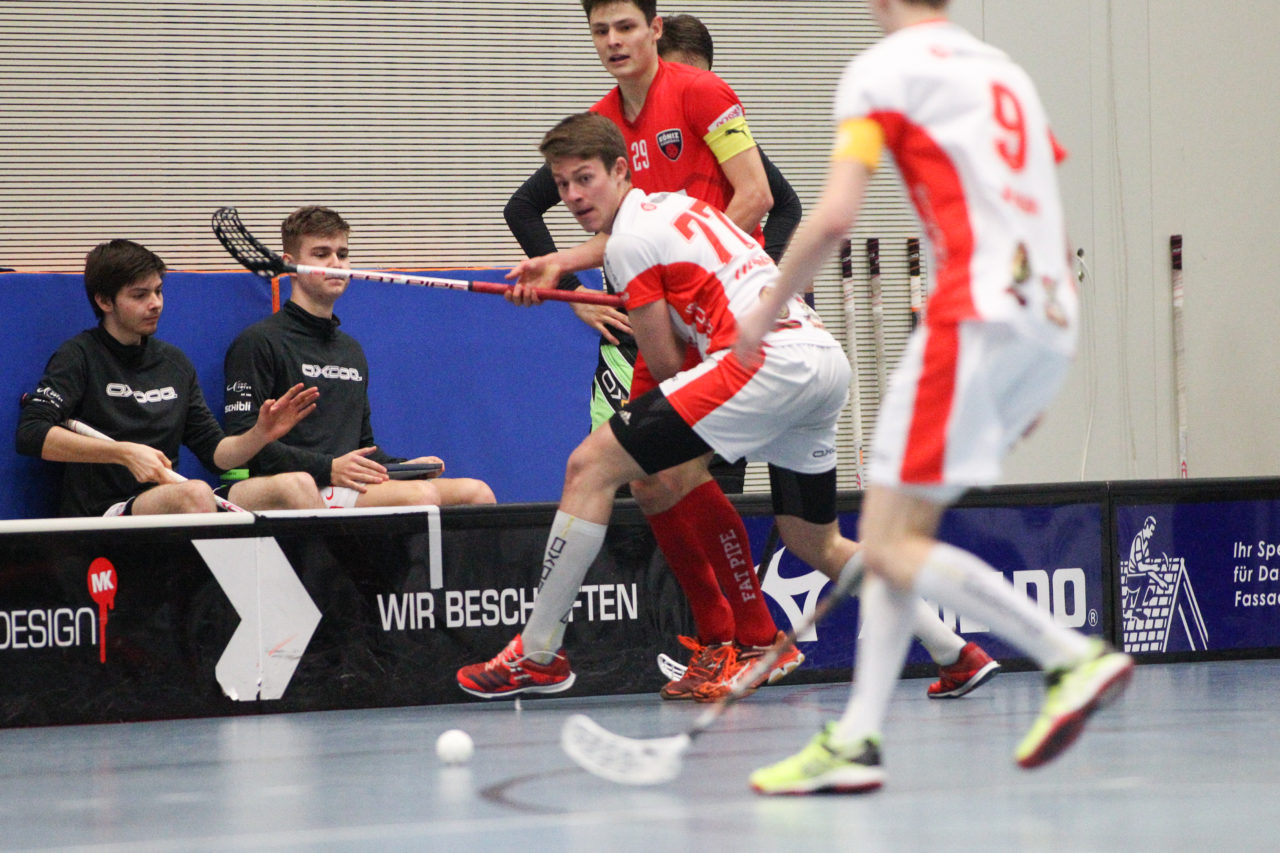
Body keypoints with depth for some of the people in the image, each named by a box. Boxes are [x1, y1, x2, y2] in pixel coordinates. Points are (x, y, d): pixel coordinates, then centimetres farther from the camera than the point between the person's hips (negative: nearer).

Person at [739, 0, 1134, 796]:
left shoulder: (884, 69, 1)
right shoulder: (1006, 73, 24)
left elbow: (835, 216, -10)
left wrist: (768, 309, 5)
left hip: (976, 315, -8)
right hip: (1050, 325, 8)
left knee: (891, 543, -7)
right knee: (895, 535, 12)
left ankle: (1075, 656, -18)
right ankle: (858, 740, 4)